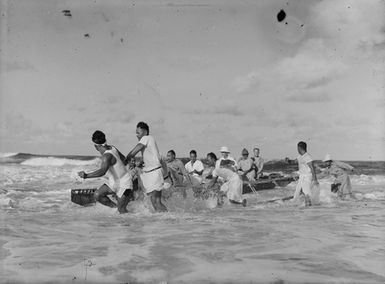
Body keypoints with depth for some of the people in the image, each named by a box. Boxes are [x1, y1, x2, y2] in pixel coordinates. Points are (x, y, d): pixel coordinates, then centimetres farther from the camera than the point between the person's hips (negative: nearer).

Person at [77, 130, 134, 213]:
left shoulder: (107, 156, -31)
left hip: (124, 184, -9)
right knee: (97, 195, -4)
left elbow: (102, 171, -48)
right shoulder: (112, 148, -5)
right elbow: (122, 158, 13)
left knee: (121, 210, -6)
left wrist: (86, 176, -59)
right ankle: (115, 207, 13)